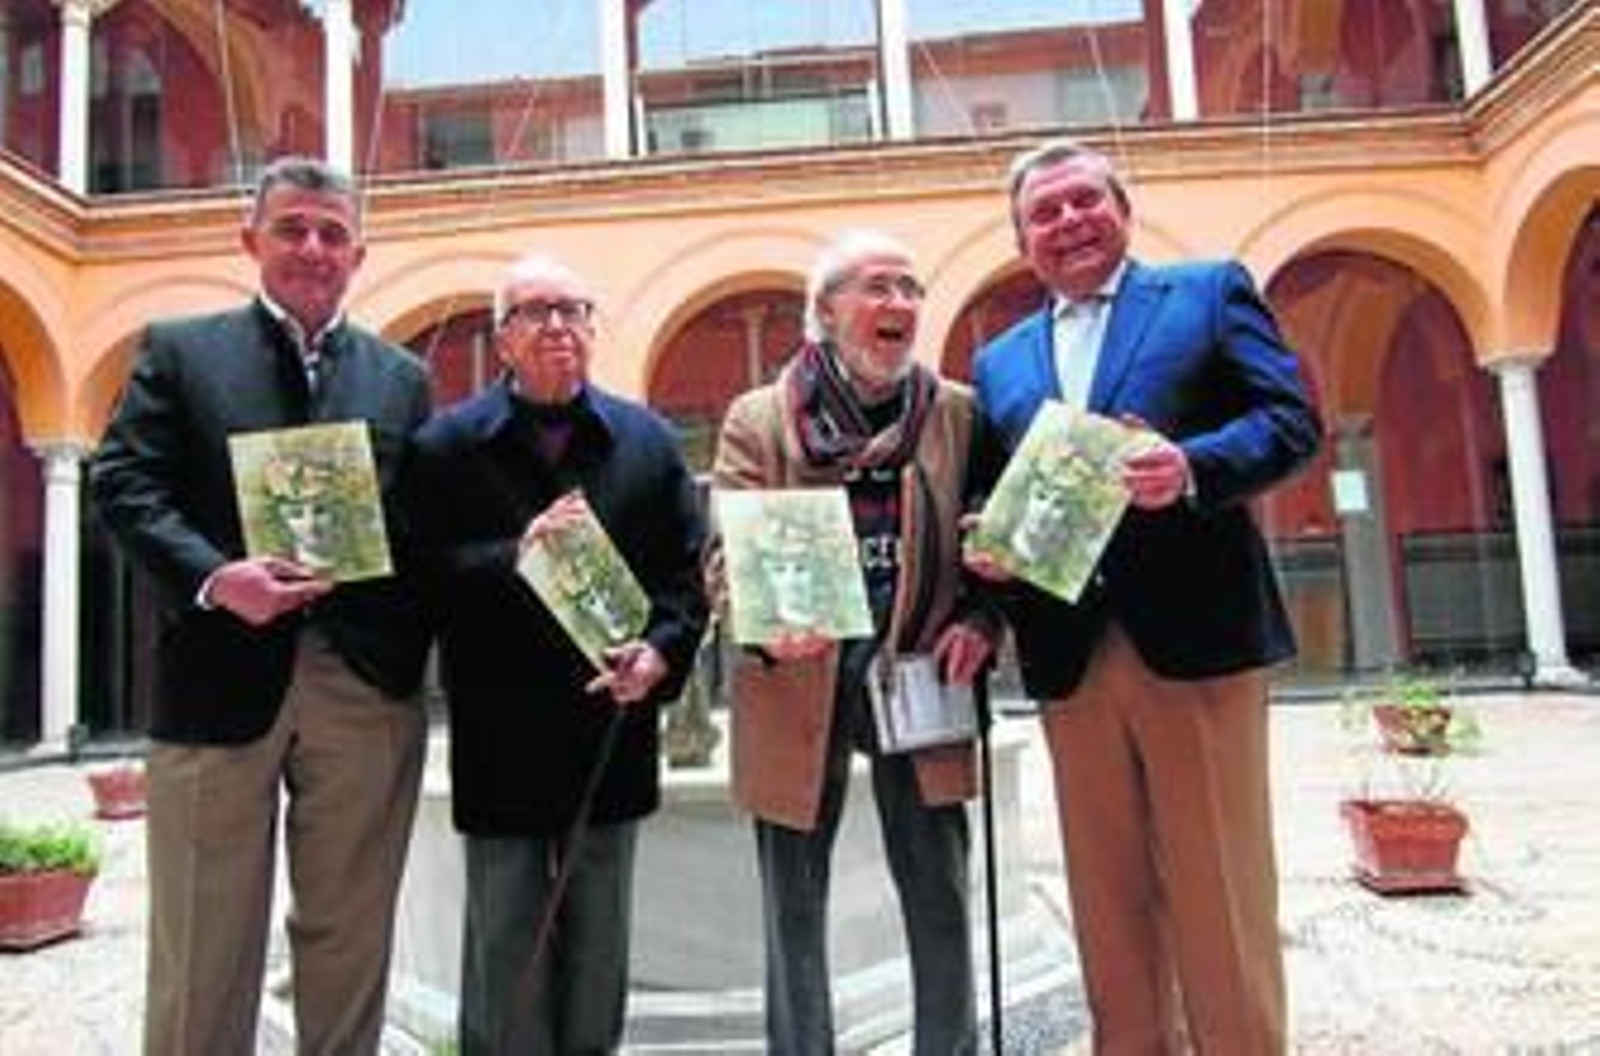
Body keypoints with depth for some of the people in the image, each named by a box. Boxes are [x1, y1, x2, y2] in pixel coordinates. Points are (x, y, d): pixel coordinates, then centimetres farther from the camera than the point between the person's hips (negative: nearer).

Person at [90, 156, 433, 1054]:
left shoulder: (402, 377, 13)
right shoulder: (180, 351, 8)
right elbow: (124, 483, -2)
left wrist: (412, 651, -5)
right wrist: (215, 578, -18)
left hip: (366, 686, 2)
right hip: (221, 677, -1)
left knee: (350, 940, 12)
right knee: (203, 951, 9)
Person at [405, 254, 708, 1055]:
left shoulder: (647, 441, 7)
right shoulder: (446, 444, 0)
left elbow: (688, 569, 5)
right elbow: (422, 572, -8)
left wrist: (661, 654, -10)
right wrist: (514, 555, -22)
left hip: (611, 733, 3)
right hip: (499, 742, -2)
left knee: (598, 953, 15)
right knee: (505, 953, 9)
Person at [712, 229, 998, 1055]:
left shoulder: (958, 413, 7)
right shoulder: (757, 420, 2)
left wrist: (980, 620, -10)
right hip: (797, 684, 0)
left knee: (941, 901, 7)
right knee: (794, 907, 10)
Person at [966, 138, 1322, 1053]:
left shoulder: (1210, 291, 9)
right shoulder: (1000, 361, 19)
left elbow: (1292, 419, -2)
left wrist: (1191, 467, -20)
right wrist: (988, 551, -4)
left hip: (1197, 636, -3)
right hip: (1070, 660, 4)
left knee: (1223, 900, 3)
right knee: (1111, 908, 11)